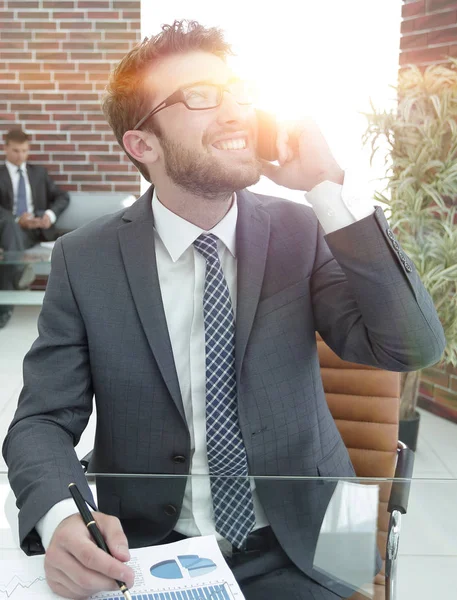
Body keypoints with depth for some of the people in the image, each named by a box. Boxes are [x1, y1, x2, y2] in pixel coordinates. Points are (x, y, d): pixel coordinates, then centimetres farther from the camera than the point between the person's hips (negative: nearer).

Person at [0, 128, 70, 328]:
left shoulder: (39, 172, 24)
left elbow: (62, 197, 19)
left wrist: (50, 214, -2)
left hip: (36, 230, 0)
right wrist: (18, 221, -17)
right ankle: (19, 271, -53)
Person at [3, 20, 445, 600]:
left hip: (294, 552, 1)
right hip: (146, 552, 0)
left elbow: (414, 349, -14)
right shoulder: (84, 261, -6)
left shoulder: (301, 233, -5)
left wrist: (330, 187, -21)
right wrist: (61, 518, -25)